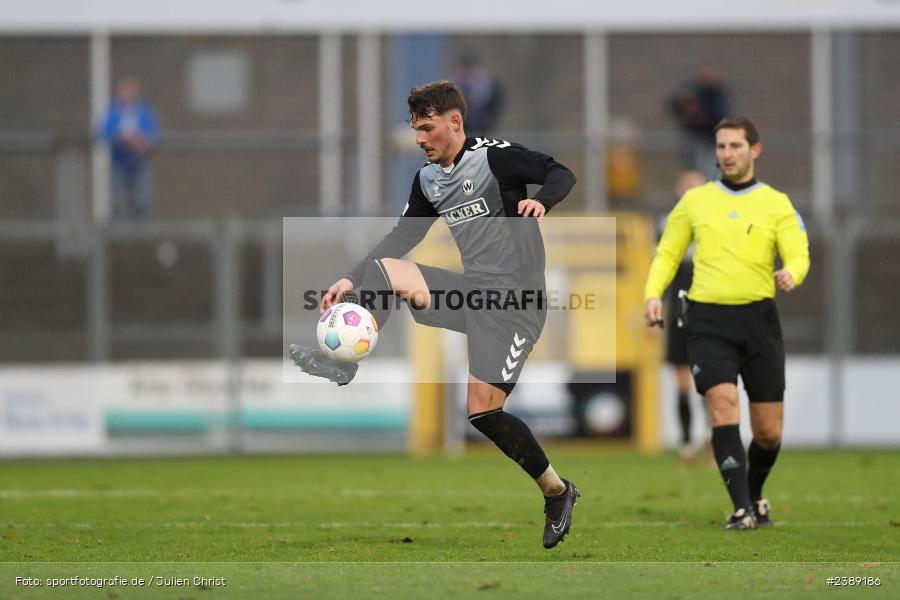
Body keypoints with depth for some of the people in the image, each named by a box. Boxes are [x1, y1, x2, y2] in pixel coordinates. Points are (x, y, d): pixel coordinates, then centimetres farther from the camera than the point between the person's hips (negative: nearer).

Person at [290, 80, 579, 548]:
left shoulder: (494, 157, -10)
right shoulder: (427, 179, 12)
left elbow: (560, 174, -13)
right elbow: (404, 237, 15)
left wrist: (541, 201, -35)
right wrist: (352, 279, 5)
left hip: (515, 294, -7)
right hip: (472, 288, 7)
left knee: (481, 407, -13)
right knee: (384, 272, -10)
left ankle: (557, 492, 3)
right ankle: (342, 363, -21)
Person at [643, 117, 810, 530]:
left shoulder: (776, 204, 8)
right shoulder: (694, 201, 12)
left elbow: (798, 254, -3)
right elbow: (667, 254, 16)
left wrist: (791, 274, -26)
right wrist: (653, 293, -2)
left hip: (758, 317, 0)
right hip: (708, 320, 0)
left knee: (769, 431, 2)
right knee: (723, 405, -20)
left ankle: (755, 495, 30)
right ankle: (741, 508, -20)